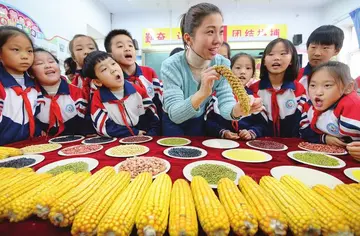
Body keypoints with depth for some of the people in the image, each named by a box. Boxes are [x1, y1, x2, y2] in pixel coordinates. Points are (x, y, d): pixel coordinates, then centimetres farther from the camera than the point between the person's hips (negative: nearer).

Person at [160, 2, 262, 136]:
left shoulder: (223, 64, -15)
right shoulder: (171, 66, -27)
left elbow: (225, 104, -21)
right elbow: (174, 115, -32)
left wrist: (238, 109, -44)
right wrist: (202, 93, -48)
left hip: (200, 123, 4)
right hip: (173, 124, -3)